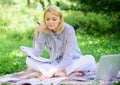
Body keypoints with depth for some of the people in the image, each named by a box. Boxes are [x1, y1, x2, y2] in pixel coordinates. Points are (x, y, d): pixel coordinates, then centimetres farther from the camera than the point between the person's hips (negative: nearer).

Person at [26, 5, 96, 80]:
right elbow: (37, 55, -14)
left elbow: (68, 58, -26)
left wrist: (53, 71, -40)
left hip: (72, 62, -3)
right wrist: (37, 34, -23)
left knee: (89, 59, -33)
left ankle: (56, 73, -36)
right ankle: (59, 73, -32)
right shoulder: (44, 31, -8)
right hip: (55, 64, 3)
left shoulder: (69, 30, -19)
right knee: (29, 60, -18)